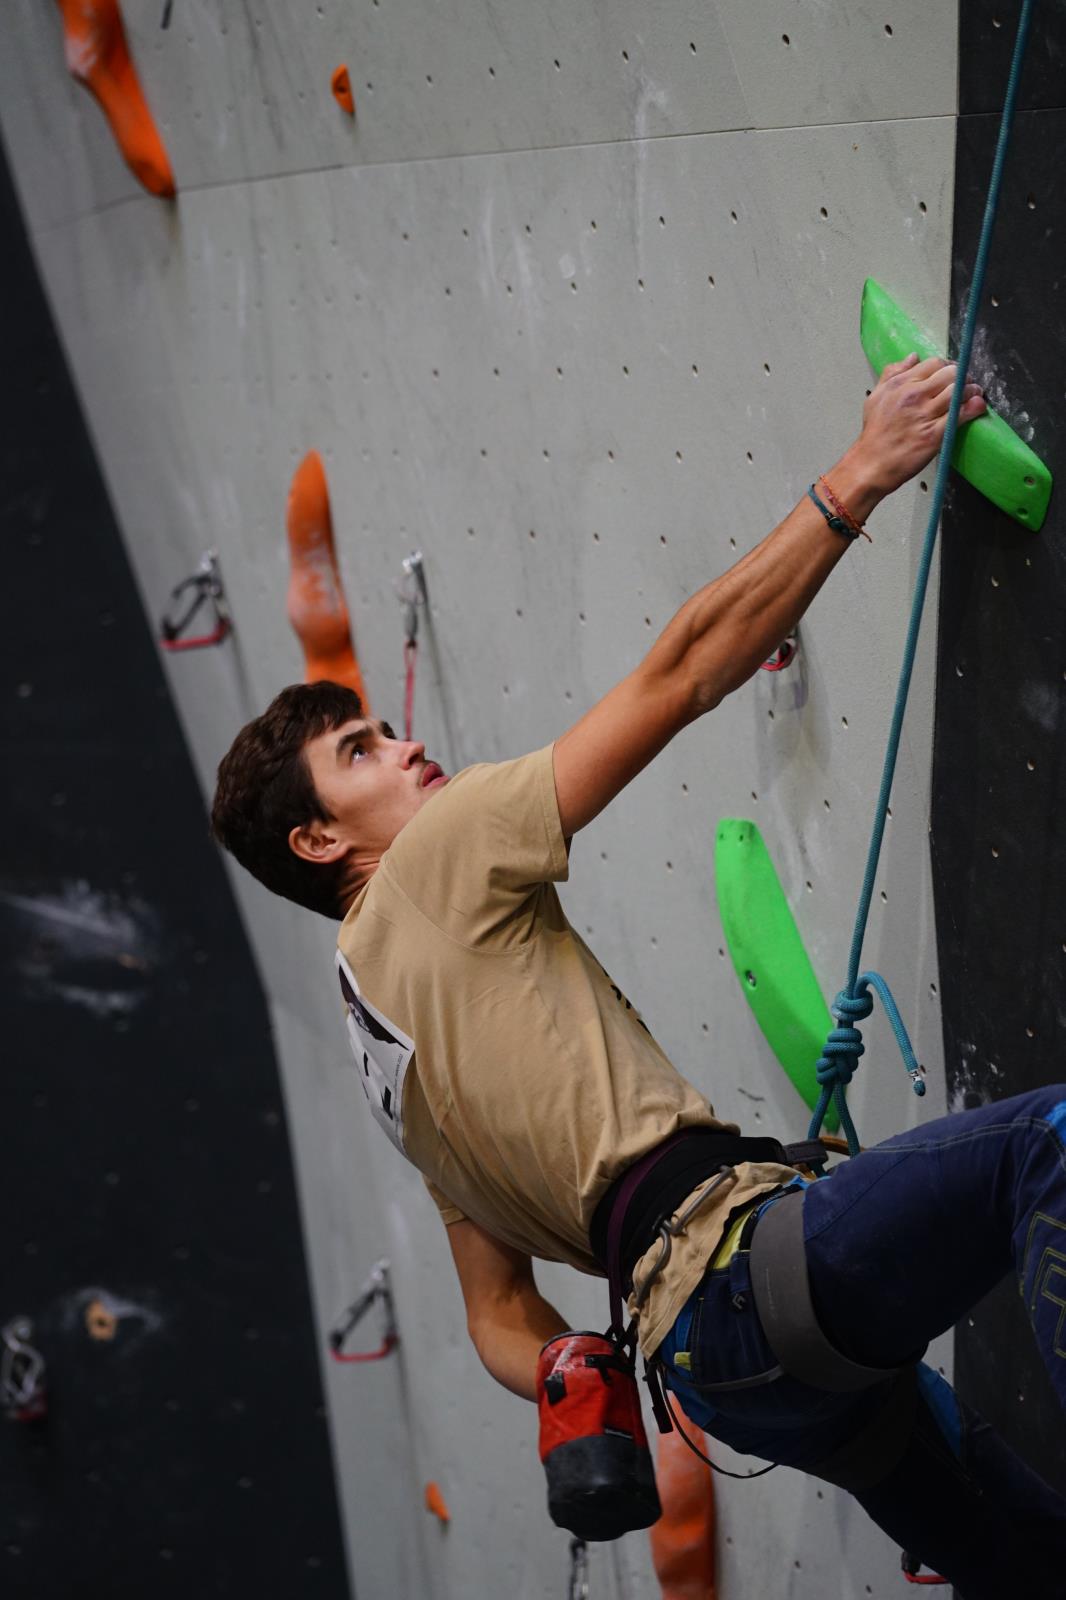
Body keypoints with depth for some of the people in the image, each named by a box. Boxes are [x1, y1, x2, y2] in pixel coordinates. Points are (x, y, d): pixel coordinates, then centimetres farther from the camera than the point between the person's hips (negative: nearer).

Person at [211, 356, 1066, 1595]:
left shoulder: (389, 1018, 28)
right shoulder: (441, 860, 3)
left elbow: (501, 1316, 26)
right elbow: (684, 670, -2)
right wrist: (859, 477, 3)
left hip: (704, 1344, 9)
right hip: (746, 1266, -9)